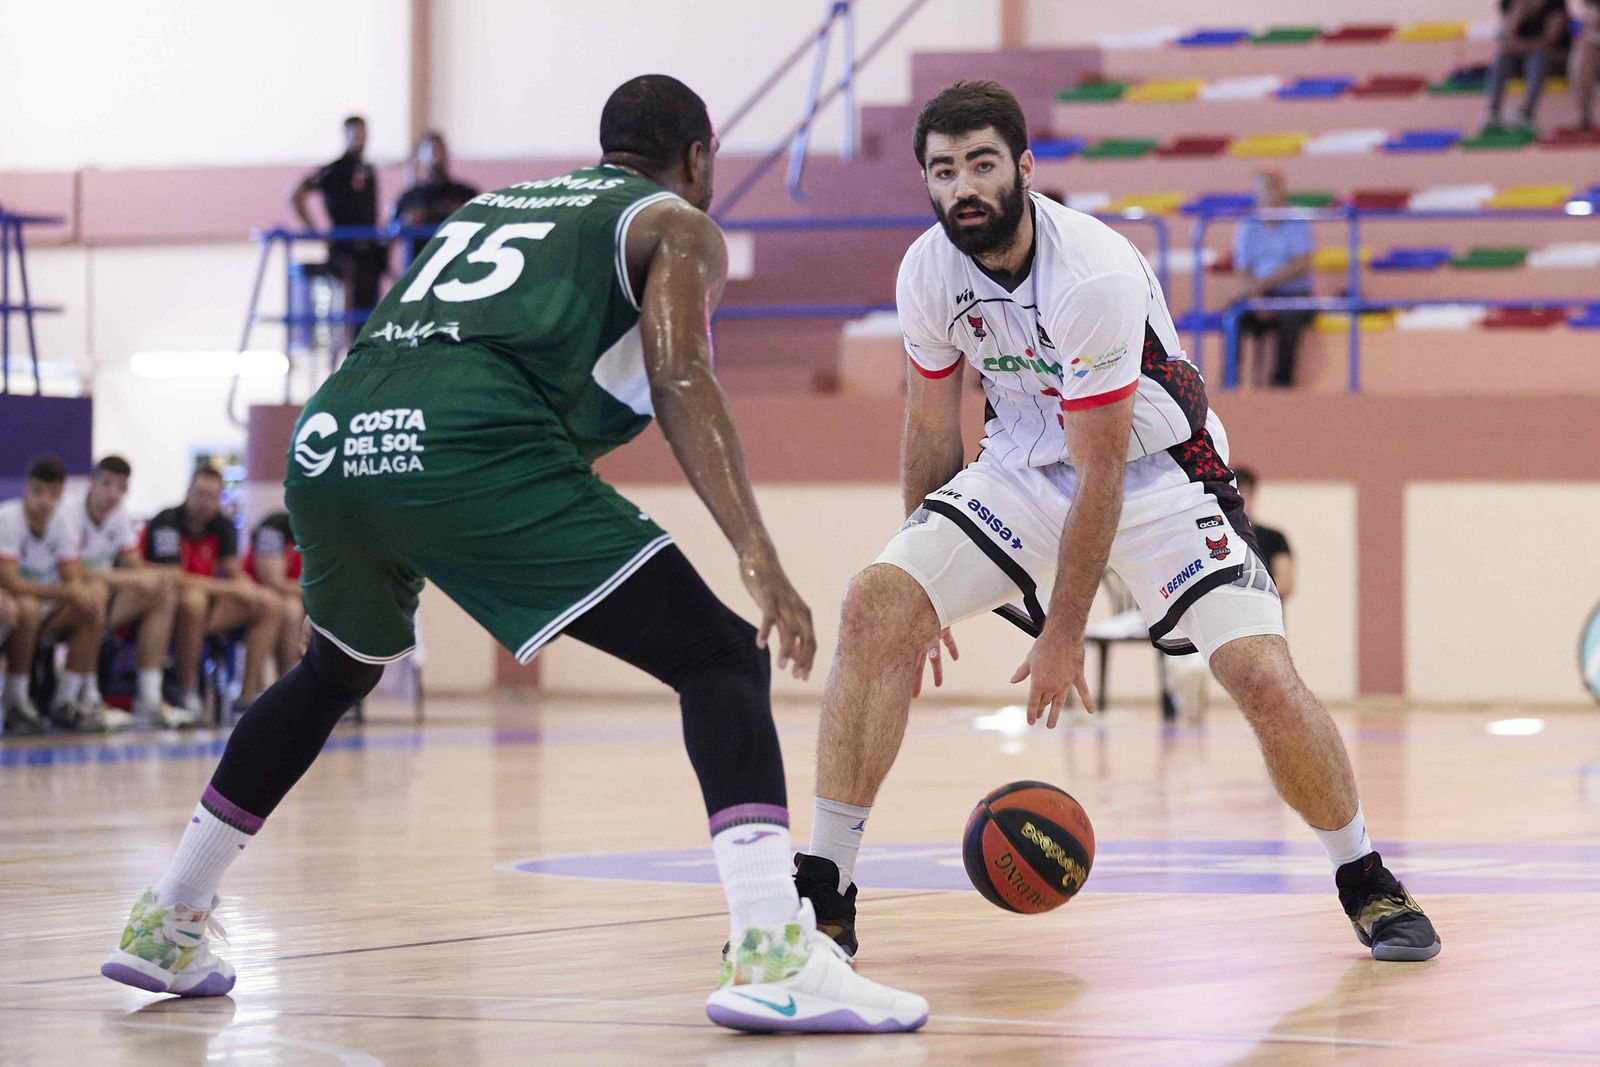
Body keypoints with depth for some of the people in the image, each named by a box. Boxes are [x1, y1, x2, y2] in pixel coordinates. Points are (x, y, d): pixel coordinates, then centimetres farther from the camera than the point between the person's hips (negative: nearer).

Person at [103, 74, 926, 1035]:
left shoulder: (493, 204, 36)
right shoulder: (677, 228, 17)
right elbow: (680, 379, -2)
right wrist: (759, 558, -11)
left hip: (330, 442, 7)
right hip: (468, 446, -7)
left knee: (335, 675, 34)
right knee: (721, 660, -1)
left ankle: (164, 931, 42)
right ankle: (775, 959, -21)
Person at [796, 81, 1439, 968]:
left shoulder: (1096, 276, -29)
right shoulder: (928, 271, -12)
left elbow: (1101, 474, -25)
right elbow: (931, 428, 5)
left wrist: (1063, 636, -21)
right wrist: (927, 593, 10)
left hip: (1152, 470, -4)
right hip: (1022, 466, 4)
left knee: (1261, 675, -21)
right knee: (874, 607, -19)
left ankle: (1367, 886, 6)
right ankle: (823, 894, -14)